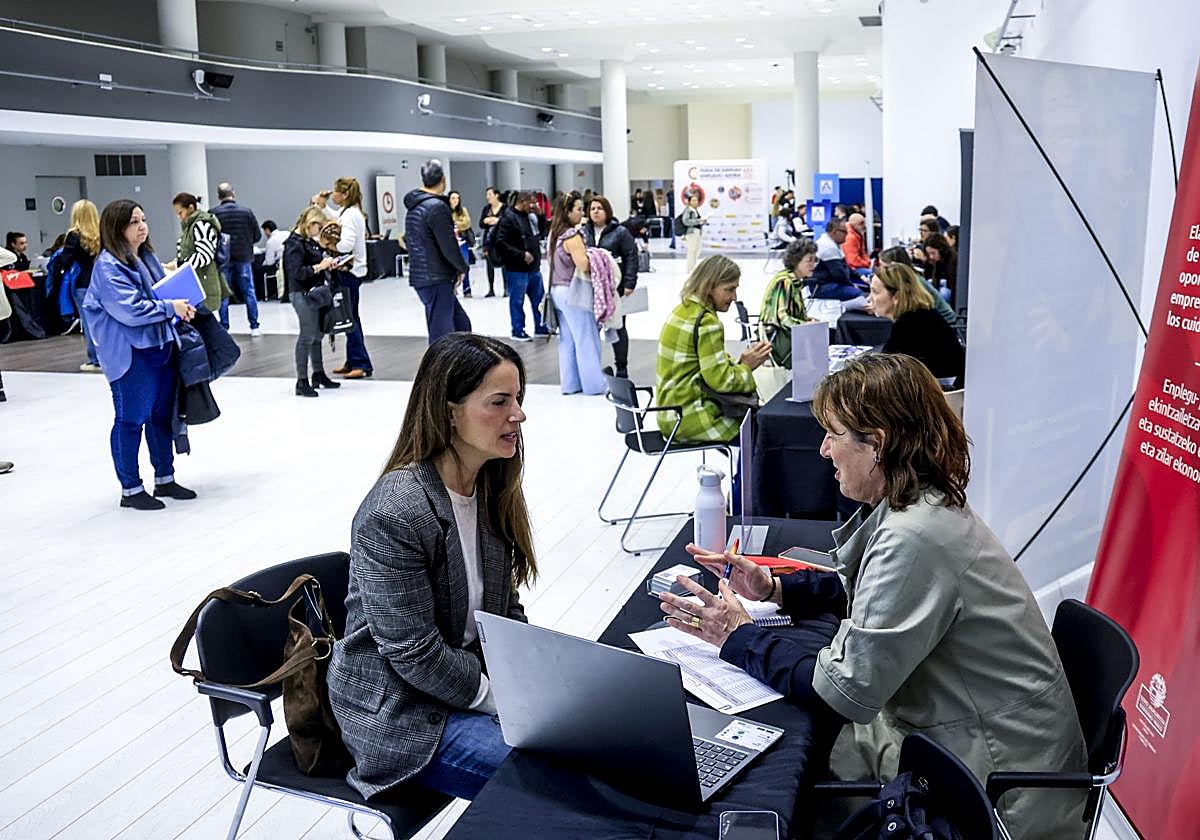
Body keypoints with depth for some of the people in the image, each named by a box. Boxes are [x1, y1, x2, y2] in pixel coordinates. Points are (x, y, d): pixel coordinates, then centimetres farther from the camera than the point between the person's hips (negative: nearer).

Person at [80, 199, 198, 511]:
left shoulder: (148, 257, 12)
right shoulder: (108, 266, -14)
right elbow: (130, 309, -22)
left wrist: (181, 306, 3)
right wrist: (170, 308, -16)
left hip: (161, 346, 9)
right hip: (130, 354, -8)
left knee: (163, 415, 15)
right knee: (131, 419, 0)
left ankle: (165, 479, 28)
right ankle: (130, 489, 11)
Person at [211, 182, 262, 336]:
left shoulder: (213, 213, -8)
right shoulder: (246, 212, -5)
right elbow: (257, 236, 0)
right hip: (244, 257, 1)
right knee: (249, 292, 9)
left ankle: (224, 328, 9)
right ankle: (254, 327, 9)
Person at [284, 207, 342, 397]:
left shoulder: (310, 241, 14)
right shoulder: (294, 243, -13)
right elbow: (296, 272, -21)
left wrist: (327, 263, 8)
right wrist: (319, 266, -19)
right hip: (302, 294, -9)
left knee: (318, 334, 17)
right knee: (307, 335, -8)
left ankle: (319, 374, 30)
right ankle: (302, 382, -2)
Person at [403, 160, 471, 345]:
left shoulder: (413, 207, 13)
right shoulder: (437, 207, -16)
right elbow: (449, 246, -19)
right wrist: (462, 268, -1)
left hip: (421, 277, 9)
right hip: (436, 280, -9)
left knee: (461, 325, 16)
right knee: (441, 334, -5)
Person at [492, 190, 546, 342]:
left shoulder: (528, 216, 12)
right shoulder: (508, 218, -13)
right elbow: (500, 242, -19)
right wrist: (521, 254, -21)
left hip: (533, 267, 8)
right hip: (517, 269, -8)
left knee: (539, 298, 15)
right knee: (517, 301, 3)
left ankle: (540, 327, 27)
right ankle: (518, 330, 13)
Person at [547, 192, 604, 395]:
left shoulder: (555, 234, 9)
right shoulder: (573, 237, -18)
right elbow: (584, 266, -25)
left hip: (557, 290, 9)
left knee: (567, 339, 13)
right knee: (586, 338, 1)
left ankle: (570, 383, 18)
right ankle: (594, 384, 8)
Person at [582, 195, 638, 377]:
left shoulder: (620, 232, -3)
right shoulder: (583, 232, 6)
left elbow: (631, 257, -5)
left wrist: (629, 283, -12)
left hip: (614, 287, -3)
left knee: (617, 327, 7)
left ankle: (621, 369, 16)